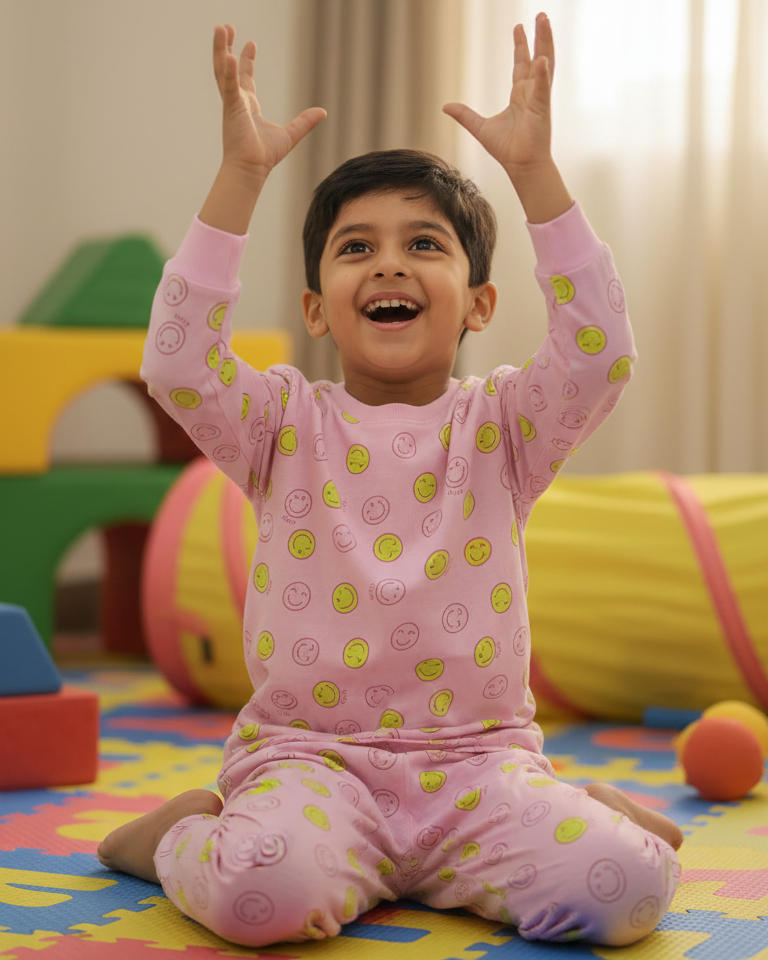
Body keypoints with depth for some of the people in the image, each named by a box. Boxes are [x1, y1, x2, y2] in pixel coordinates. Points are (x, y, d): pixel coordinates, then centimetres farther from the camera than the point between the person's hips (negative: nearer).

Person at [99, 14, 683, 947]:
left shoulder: (500, 424, 5)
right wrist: (240, 174, -18)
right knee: (266, 889, -33)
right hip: (308, 753, -1)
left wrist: (534, 169, -16)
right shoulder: (287, 422, 3)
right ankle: (184, 836, 3)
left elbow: (601, 354, -13)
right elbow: (177, 365, -15)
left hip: (476, 758, 2)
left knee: (626, 886, -22)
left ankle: (588, 809, 14)